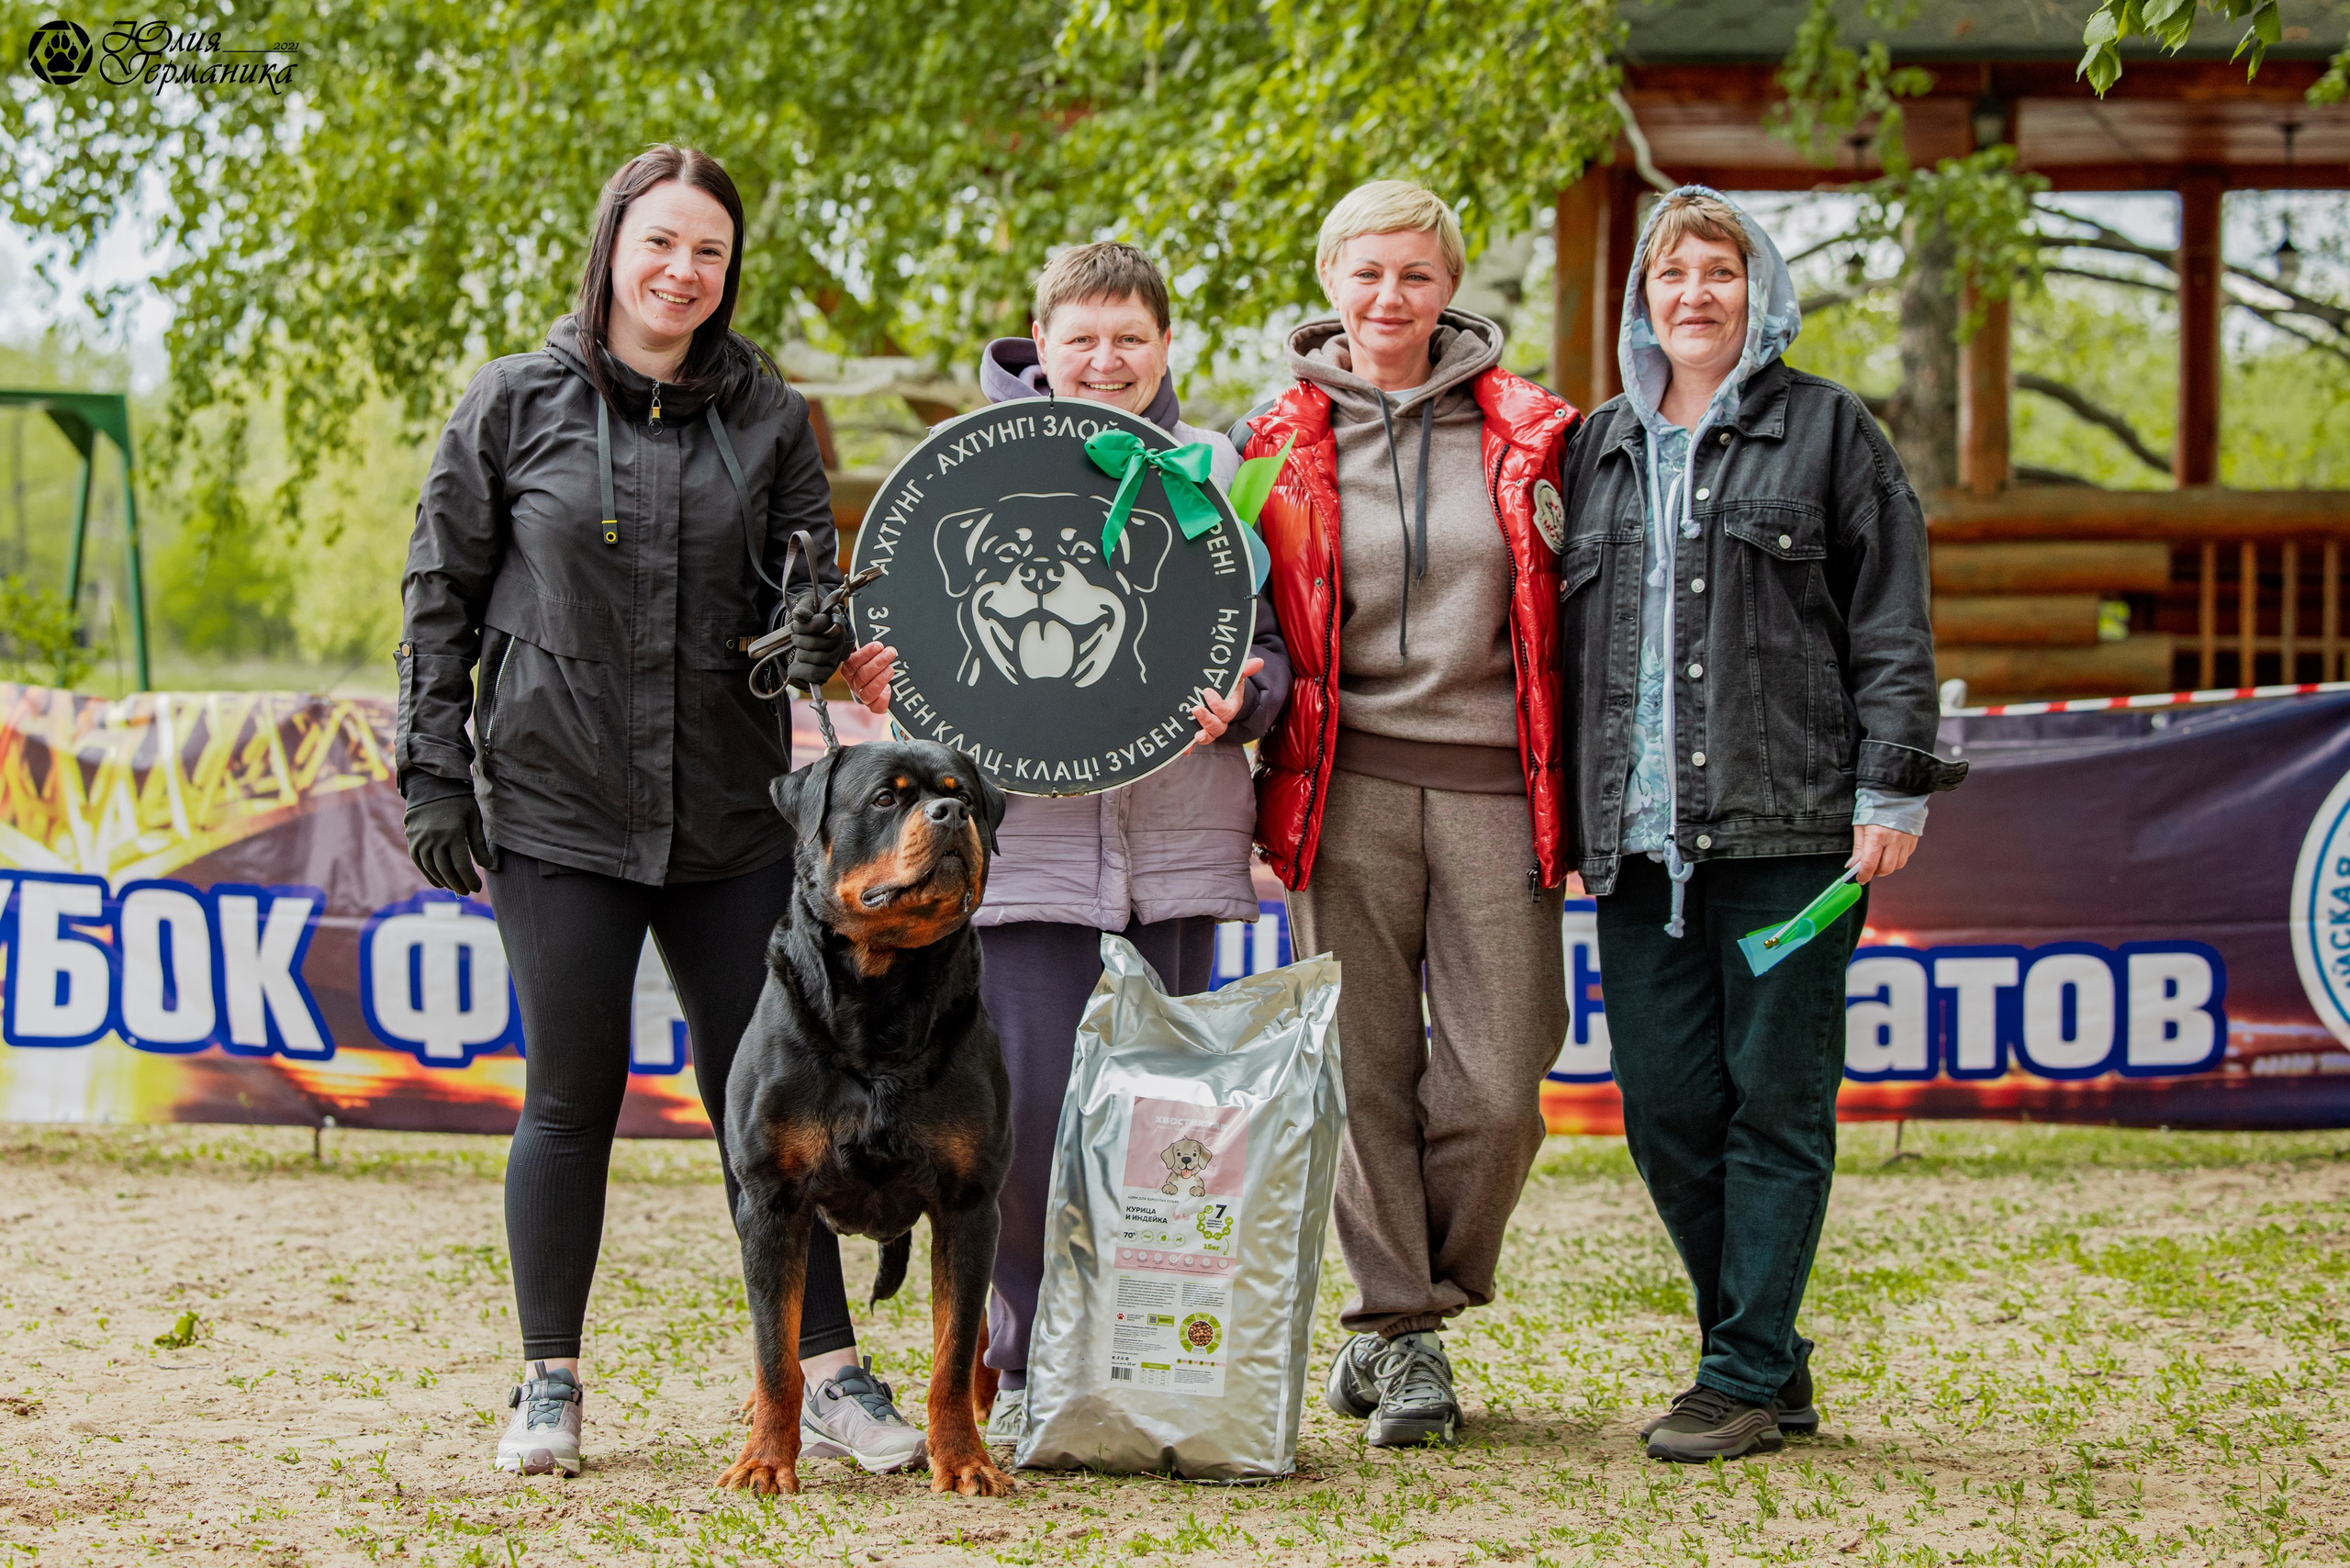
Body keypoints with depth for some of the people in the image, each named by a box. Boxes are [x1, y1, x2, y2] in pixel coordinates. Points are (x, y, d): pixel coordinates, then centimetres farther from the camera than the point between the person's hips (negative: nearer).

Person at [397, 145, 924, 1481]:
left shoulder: (769, 418, 7)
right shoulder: (516, 404, 2)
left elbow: (807, 595, 9)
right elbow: (443, 595, 5)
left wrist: (818, 632, -16)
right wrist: (434, 774, -1)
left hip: (731, 813, 2)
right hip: (556, 808, -2)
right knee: (575, 1098, 2)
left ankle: (828, 1374, 9)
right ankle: (551, 1385, 13)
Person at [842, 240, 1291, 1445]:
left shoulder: (1215, 470, 12)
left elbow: (1273, 641, 13)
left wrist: (1241, 692, -8)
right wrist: (889, 676, -10)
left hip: (1176, 840, 2)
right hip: (1024, 835, -2)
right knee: (1030, 1112, -6)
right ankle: (1026, 1370, 6)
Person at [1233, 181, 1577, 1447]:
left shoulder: (1525, 432, 8)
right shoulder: (1280, 441, 7)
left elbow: (1567, 609, 14)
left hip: (1494, 784, 0)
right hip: (1349, 783, 0)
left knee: (1498, 1081, -4)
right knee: (1365, 1067, 0)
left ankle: (1407, 1316, 15)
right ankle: (1400, 1332, 12)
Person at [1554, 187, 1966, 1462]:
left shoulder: (1826, 432, 5)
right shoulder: (1599, 450, 18)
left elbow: (1891, 624, 1)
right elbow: (1563, 638, 20)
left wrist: (1891, 791, -7)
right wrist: (1567, 814, 15)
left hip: (1788, 828, -5)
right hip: (1638, 834, 5)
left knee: (1776, 1101, -3)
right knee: (1664, 1105, 3)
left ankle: (1746, 1377, 3)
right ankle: (1769, 1354, 16)